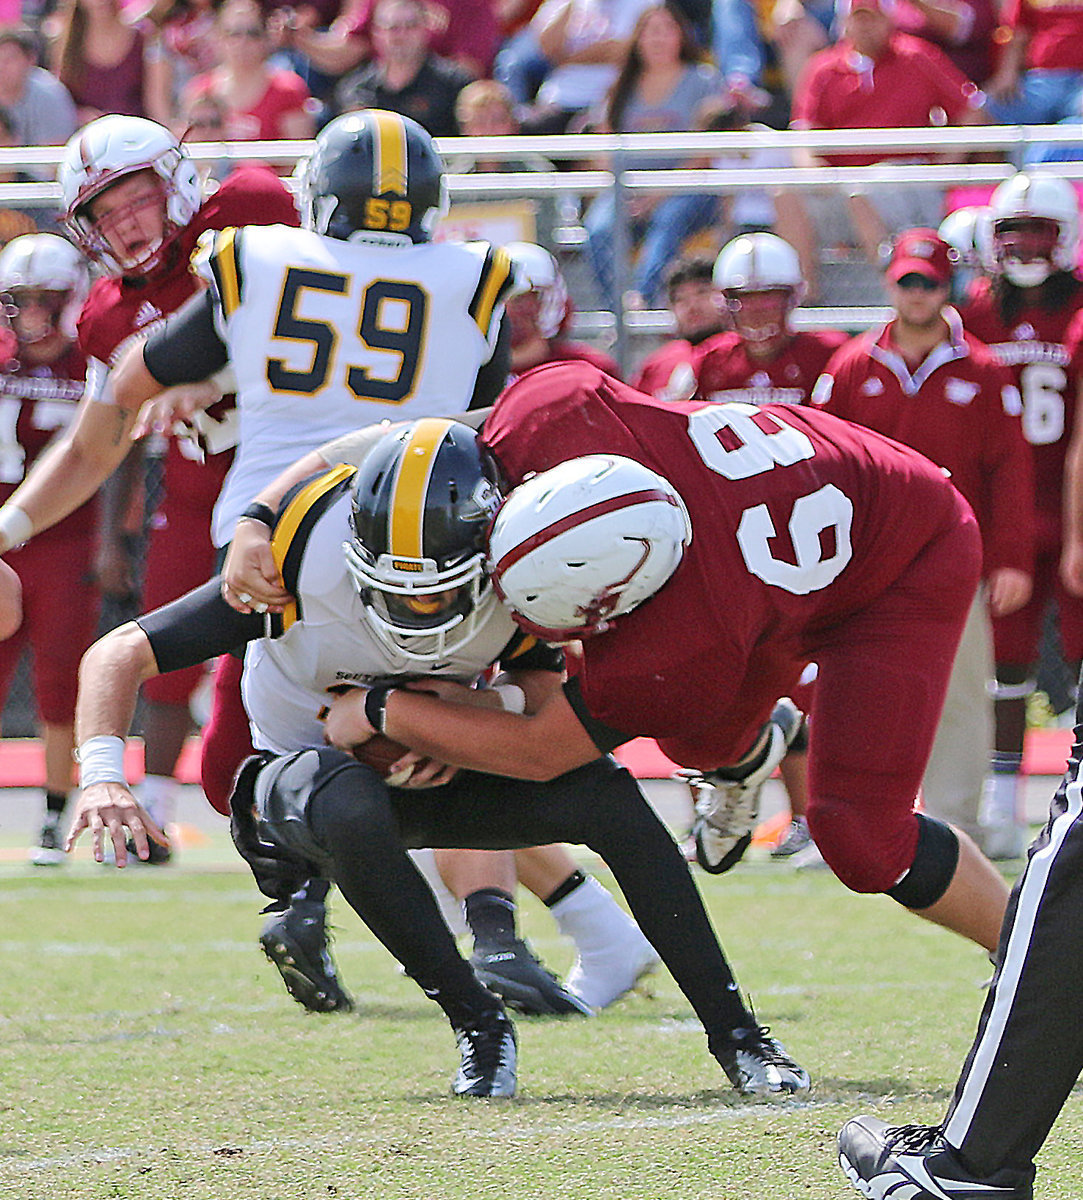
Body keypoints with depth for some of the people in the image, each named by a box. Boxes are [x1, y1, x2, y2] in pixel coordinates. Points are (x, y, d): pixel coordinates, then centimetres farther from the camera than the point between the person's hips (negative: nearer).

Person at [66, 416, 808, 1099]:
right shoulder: (306, 565, -31)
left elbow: (548, 689, -1)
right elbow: (120, 655, -26)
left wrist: (488, 707, -24)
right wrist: (104, 779, -42)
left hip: (437, 777, 3)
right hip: (310, 766, -3)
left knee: (607, 794, -21)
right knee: (350, 807, -40)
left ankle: (732, 1032, -10)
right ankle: (476, 1023, -23)